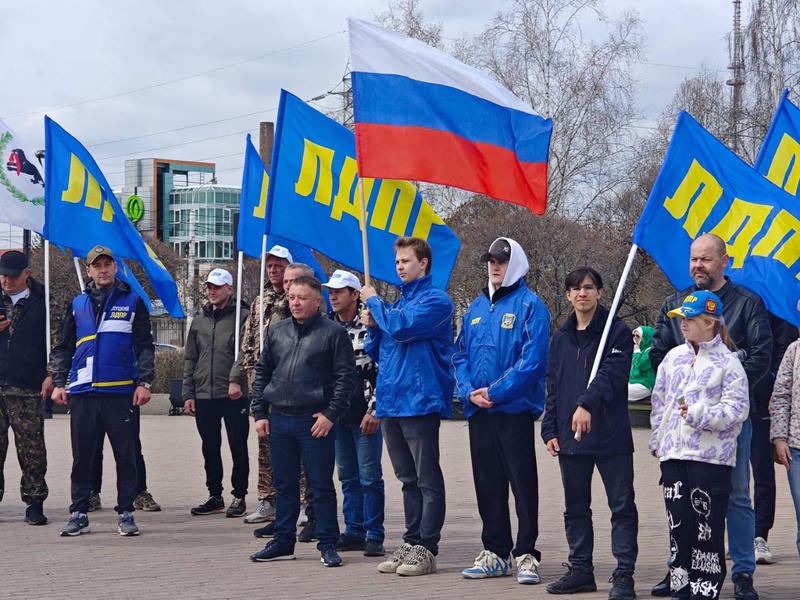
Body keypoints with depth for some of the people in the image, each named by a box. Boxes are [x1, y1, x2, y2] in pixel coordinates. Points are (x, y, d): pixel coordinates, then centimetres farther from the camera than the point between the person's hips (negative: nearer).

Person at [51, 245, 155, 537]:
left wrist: (144, 382, -8)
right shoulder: (78, 304, 12)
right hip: (82, 392, 2)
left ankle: (126, 513, 9)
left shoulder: (132, 302, 5)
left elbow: (144, 346, 2)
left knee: (125, 455, 2)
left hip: (120, 392, -2)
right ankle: (79, 514, 11)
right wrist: (58, 383, 3)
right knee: (82, 456, 5)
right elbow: (63, 348, 14)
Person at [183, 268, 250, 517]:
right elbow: (190, 359, 17)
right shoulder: (199, 321, 16)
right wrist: (188, 393, 10)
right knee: (210, 448, 10)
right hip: (204, 395, 5)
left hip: (234, 395, -5)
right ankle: (215, 496, 19)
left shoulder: (241, 317, -1)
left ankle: (239, 496, 10)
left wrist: (236, 379, -25)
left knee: (238, 448, 1)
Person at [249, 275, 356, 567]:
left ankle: (328, 545, 7)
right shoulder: (277, 332, 13)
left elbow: (346, 377, -7)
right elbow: (262, 373, 17)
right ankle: (283, 542, 21)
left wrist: (331, 414, -13)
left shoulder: (333, 333, -3)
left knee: (322, 485, 0)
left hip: (315, 422, -5)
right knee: (284, 485, 12)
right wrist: (260, 413, 9)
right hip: (279, 420, 5)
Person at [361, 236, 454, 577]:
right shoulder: (395, 303, 18)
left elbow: (401, 327, -22)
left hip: (420, 403, -8)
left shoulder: (435, 301, -6)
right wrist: (371, 327, 4)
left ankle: (426, 549, -3)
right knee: (408, 480, 12)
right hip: (391, 404, 8)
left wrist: (373, 301, -6)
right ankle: (411, 543, 17)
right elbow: (378, 354, 23)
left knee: (428, 480, -3)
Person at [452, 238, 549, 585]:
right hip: (478, 412, 7)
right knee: (487, 484, 11)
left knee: (523, 483, -1)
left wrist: (494, 392, -17)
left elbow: (532, 361, -15)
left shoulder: (530, 306, -6)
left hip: (514, 409, -6)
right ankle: (495, 552, 19)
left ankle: (526, 554, 4)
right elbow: (460, 355, 15)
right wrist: (469, 390, -4)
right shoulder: (476, 307, 15)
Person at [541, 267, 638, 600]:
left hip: (611, 435, -6)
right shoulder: (561, 338, 14)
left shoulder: (617, 331, -3)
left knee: (622, 506, -3)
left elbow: (613, 373, -17)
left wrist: (587, 403, -30)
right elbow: (553, 388, 15)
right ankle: (580, 569, 22)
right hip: (569, 437, 6)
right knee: (575, 508, 13)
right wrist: (550, 430, 7)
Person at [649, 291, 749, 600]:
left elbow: (737, 408, -11)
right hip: (673, 455, 6)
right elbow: (659, 402, 17)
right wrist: (657, 440, 13)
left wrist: (699, 414, -20)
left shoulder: (727, 362, -5)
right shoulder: (673, 357, 12)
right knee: (678, 522, 8)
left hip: (711, 457, -5)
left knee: (707, 526, -2)